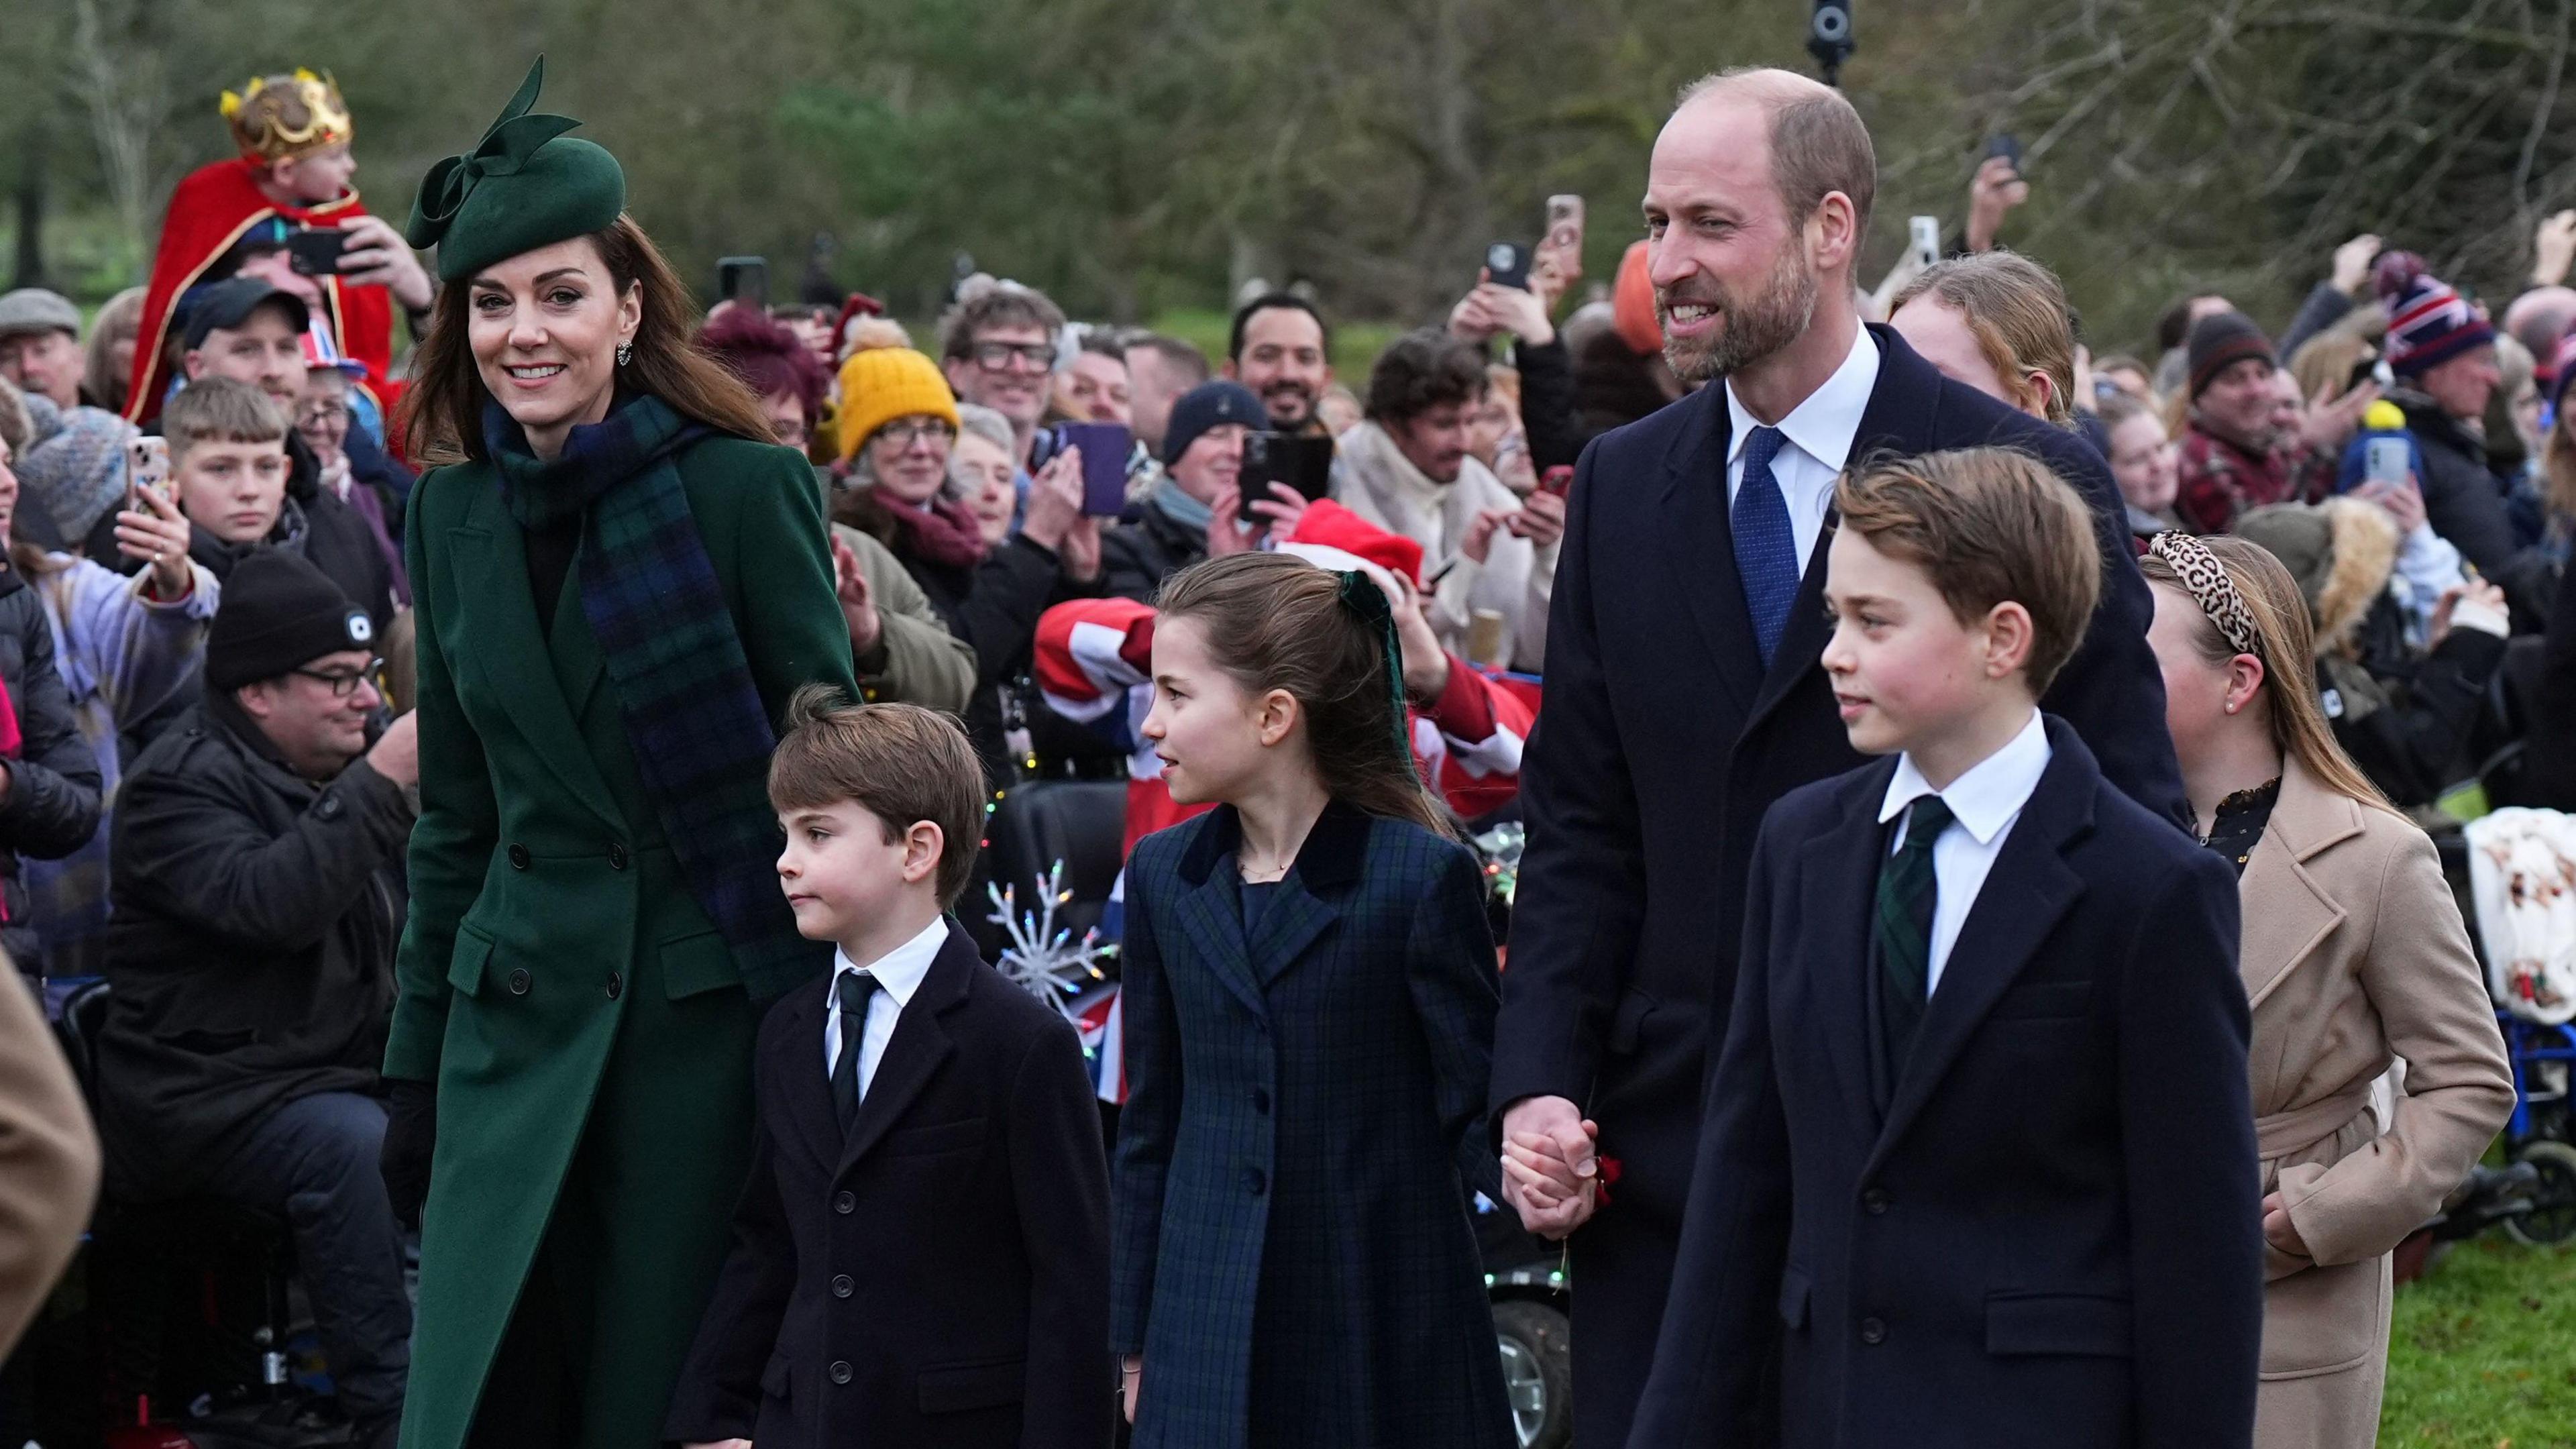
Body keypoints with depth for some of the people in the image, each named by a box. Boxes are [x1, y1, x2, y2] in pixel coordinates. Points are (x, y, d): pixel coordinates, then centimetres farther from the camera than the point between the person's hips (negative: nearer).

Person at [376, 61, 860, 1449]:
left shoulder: (746, 486, -7)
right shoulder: (452, 510, 7)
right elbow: (453, 815, 14)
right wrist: (415, 1070, 13)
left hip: (712, 1006, -4)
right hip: (522, 1007, 4)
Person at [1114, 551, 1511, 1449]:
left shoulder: (1423, 876, -7)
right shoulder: (1165, 877, 9)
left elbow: (1476, 1106, -4)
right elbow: (1151, 1124, 14)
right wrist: (1134, 1342, 13)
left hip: (1392, 1342, -4)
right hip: (1209, 1337, 4)